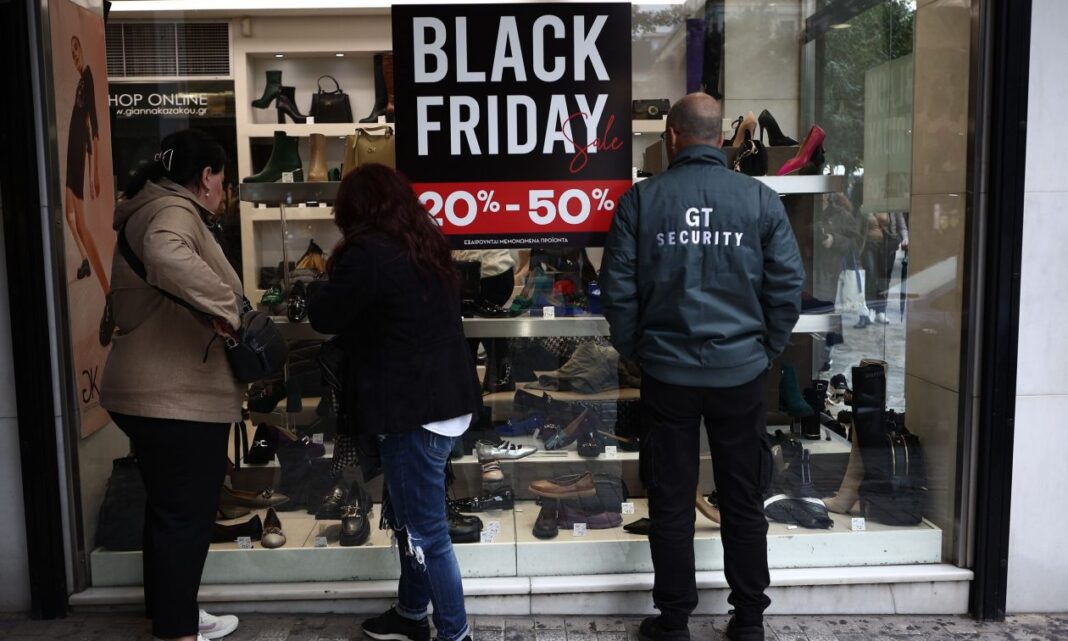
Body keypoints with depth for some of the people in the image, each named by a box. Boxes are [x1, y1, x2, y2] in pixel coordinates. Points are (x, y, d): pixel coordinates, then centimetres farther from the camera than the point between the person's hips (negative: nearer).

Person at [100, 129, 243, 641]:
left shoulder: (155, 209, 20)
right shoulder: (172, 210, -14)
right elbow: (166, 255, -39)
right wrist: (223, 303, -31)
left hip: (158, 392, 11)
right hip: (177, 398, -11)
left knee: (172, 508, 20)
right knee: (186, 513, -2)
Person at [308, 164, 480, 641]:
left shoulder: (369, 253, -15)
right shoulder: (425, 244, 11)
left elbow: (324, 317, -8)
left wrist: (335, 280, 10)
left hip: (414, 407, -9)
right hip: (445, 397, 10)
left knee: (424, 530, 0)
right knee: (406, 514, 22)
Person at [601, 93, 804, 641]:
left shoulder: (640, 199, -4)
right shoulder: (760, 199, -2)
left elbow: (617, 289, -4)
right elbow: (788, 286, -1)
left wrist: (634, 349, 10)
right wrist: (765, 350, 11)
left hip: (666, 372, -1)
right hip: (742, 371, 1)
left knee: (671, 502, 10)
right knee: (744, 501, 13)